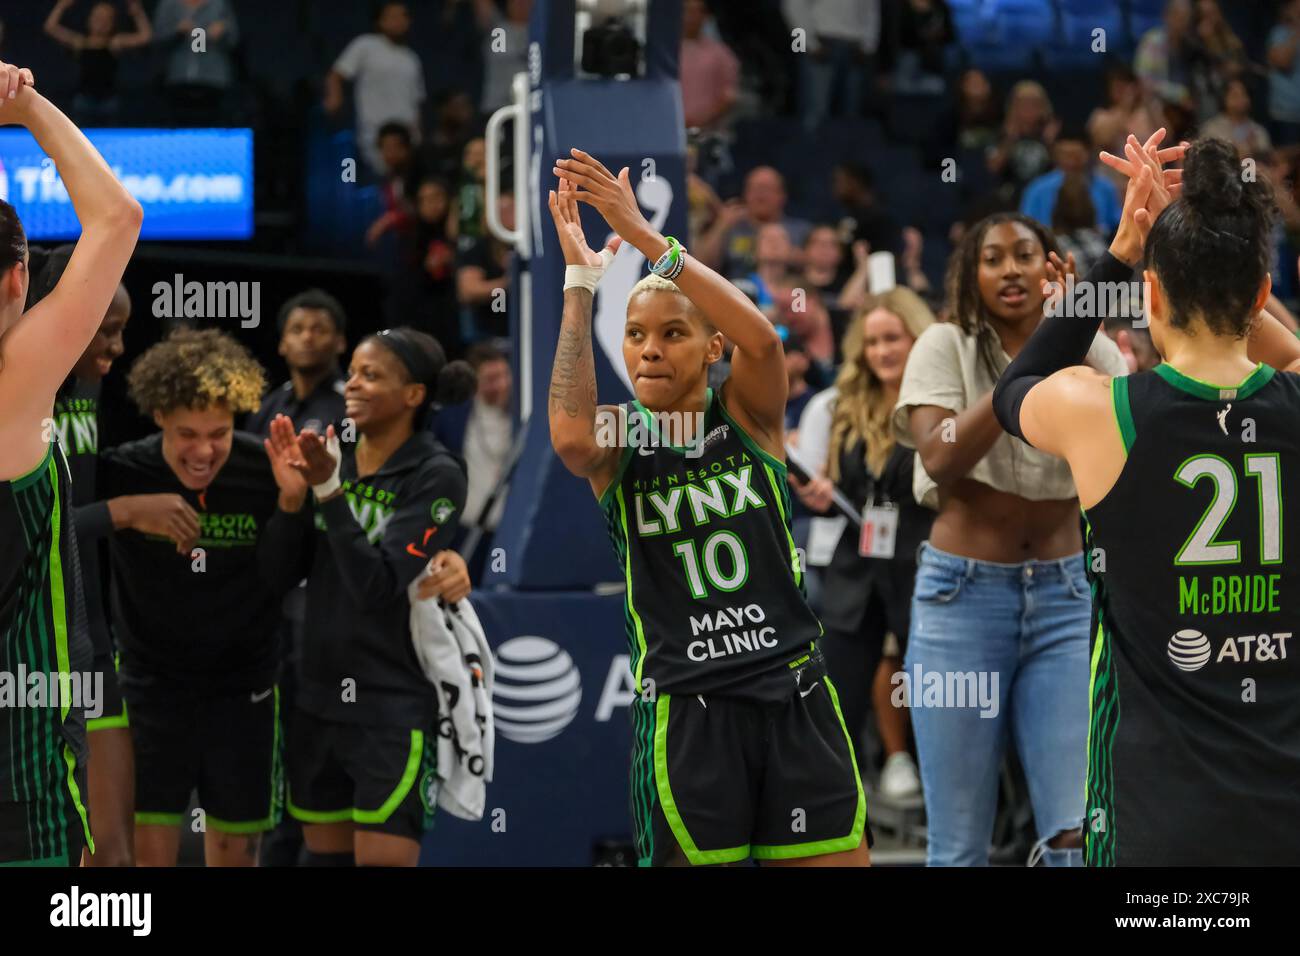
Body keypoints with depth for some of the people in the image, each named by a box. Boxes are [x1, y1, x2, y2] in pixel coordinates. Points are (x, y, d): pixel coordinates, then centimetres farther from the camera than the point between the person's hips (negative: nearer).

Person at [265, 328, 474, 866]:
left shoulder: (437, 476, -11)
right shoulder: (336, 456, 6)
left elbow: (376, 585, -20)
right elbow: (291, 568, 6)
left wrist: (327, 489, -24)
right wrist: (291, 490, -9)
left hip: (393, 706, -6)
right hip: (319, 698, 6)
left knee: (381, 857, -8)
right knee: (325, 855, 11)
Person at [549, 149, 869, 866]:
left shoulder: (746, 417, 3)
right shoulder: (619, 440, 2)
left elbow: (763, 340, -19)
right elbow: (569, 435, -23)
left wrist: (644, 236, -24)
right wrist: (581, 279, -19)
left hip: (794, 693, 1)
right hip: (684, 707, -1)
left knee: (837, 859, 2)